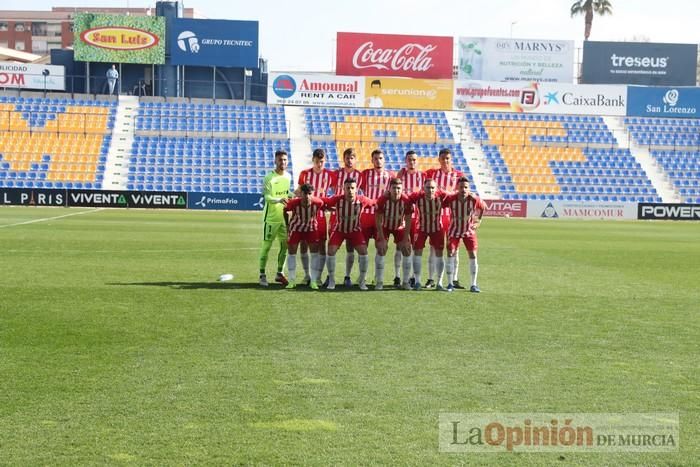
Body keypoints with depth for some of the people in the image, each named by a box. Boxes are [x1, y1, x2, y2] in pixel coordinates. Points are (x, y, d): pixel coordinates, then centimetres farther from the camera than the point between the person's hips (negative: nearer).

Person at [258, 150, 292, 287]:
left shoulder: (288, 176, 7)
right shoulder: (269, 177, -14)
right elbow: (266, 197, -21)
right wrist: (279, 200, -37)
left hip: (284, 217, 6)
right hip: (271, 217, -6)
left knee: (285, 245, 9)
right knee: (266, 245, -2)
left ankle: (279, 273, 21)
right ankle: (262, 275, 4)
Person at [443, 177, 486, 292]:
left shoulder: (474, 199, -21)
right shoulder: (451, 199, -23)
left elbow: (483, 207, 2)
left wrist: (478, 220, 4)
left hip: (469, 231, 1)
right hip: (454, 230, -1)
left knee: (473, 255, -4)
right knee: (451, 254, -7)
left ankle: (473, 285, 5)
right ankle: (450, 284, 3)